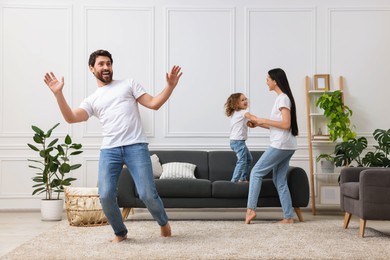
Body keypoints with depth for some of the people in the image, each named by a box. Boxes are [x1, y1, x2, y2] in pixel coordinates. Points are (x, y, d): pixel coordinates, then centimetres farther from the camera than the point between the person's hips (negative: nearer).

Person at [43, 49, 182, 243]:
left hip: (136, 147, -2)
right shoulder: (92, 100, 20)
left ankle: (164, 223, 20)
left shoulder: (128, 84, 17)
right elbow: (71, 118, 4)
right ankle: (120, 232, 15)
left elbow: (154, 104, 9)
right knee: (106, 196, -11)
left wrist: (170, 86, -5)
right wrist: (58, 94, -5)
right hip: (109, 150, 2)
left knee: (148, 194, -10)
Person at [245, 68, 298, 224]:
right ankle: (288, 217, 8)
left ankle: (251, 209, -6)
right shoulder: (281, 98, 18)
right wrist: (259, 124, 13)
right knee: (280, 181, 9)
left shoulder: (283, 98, -11)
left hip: (281, 145, -10)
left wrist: (264, 120, -14)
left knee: (256, 172, -5)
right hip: (285, 146, 10)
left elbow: (286, 124, -20)